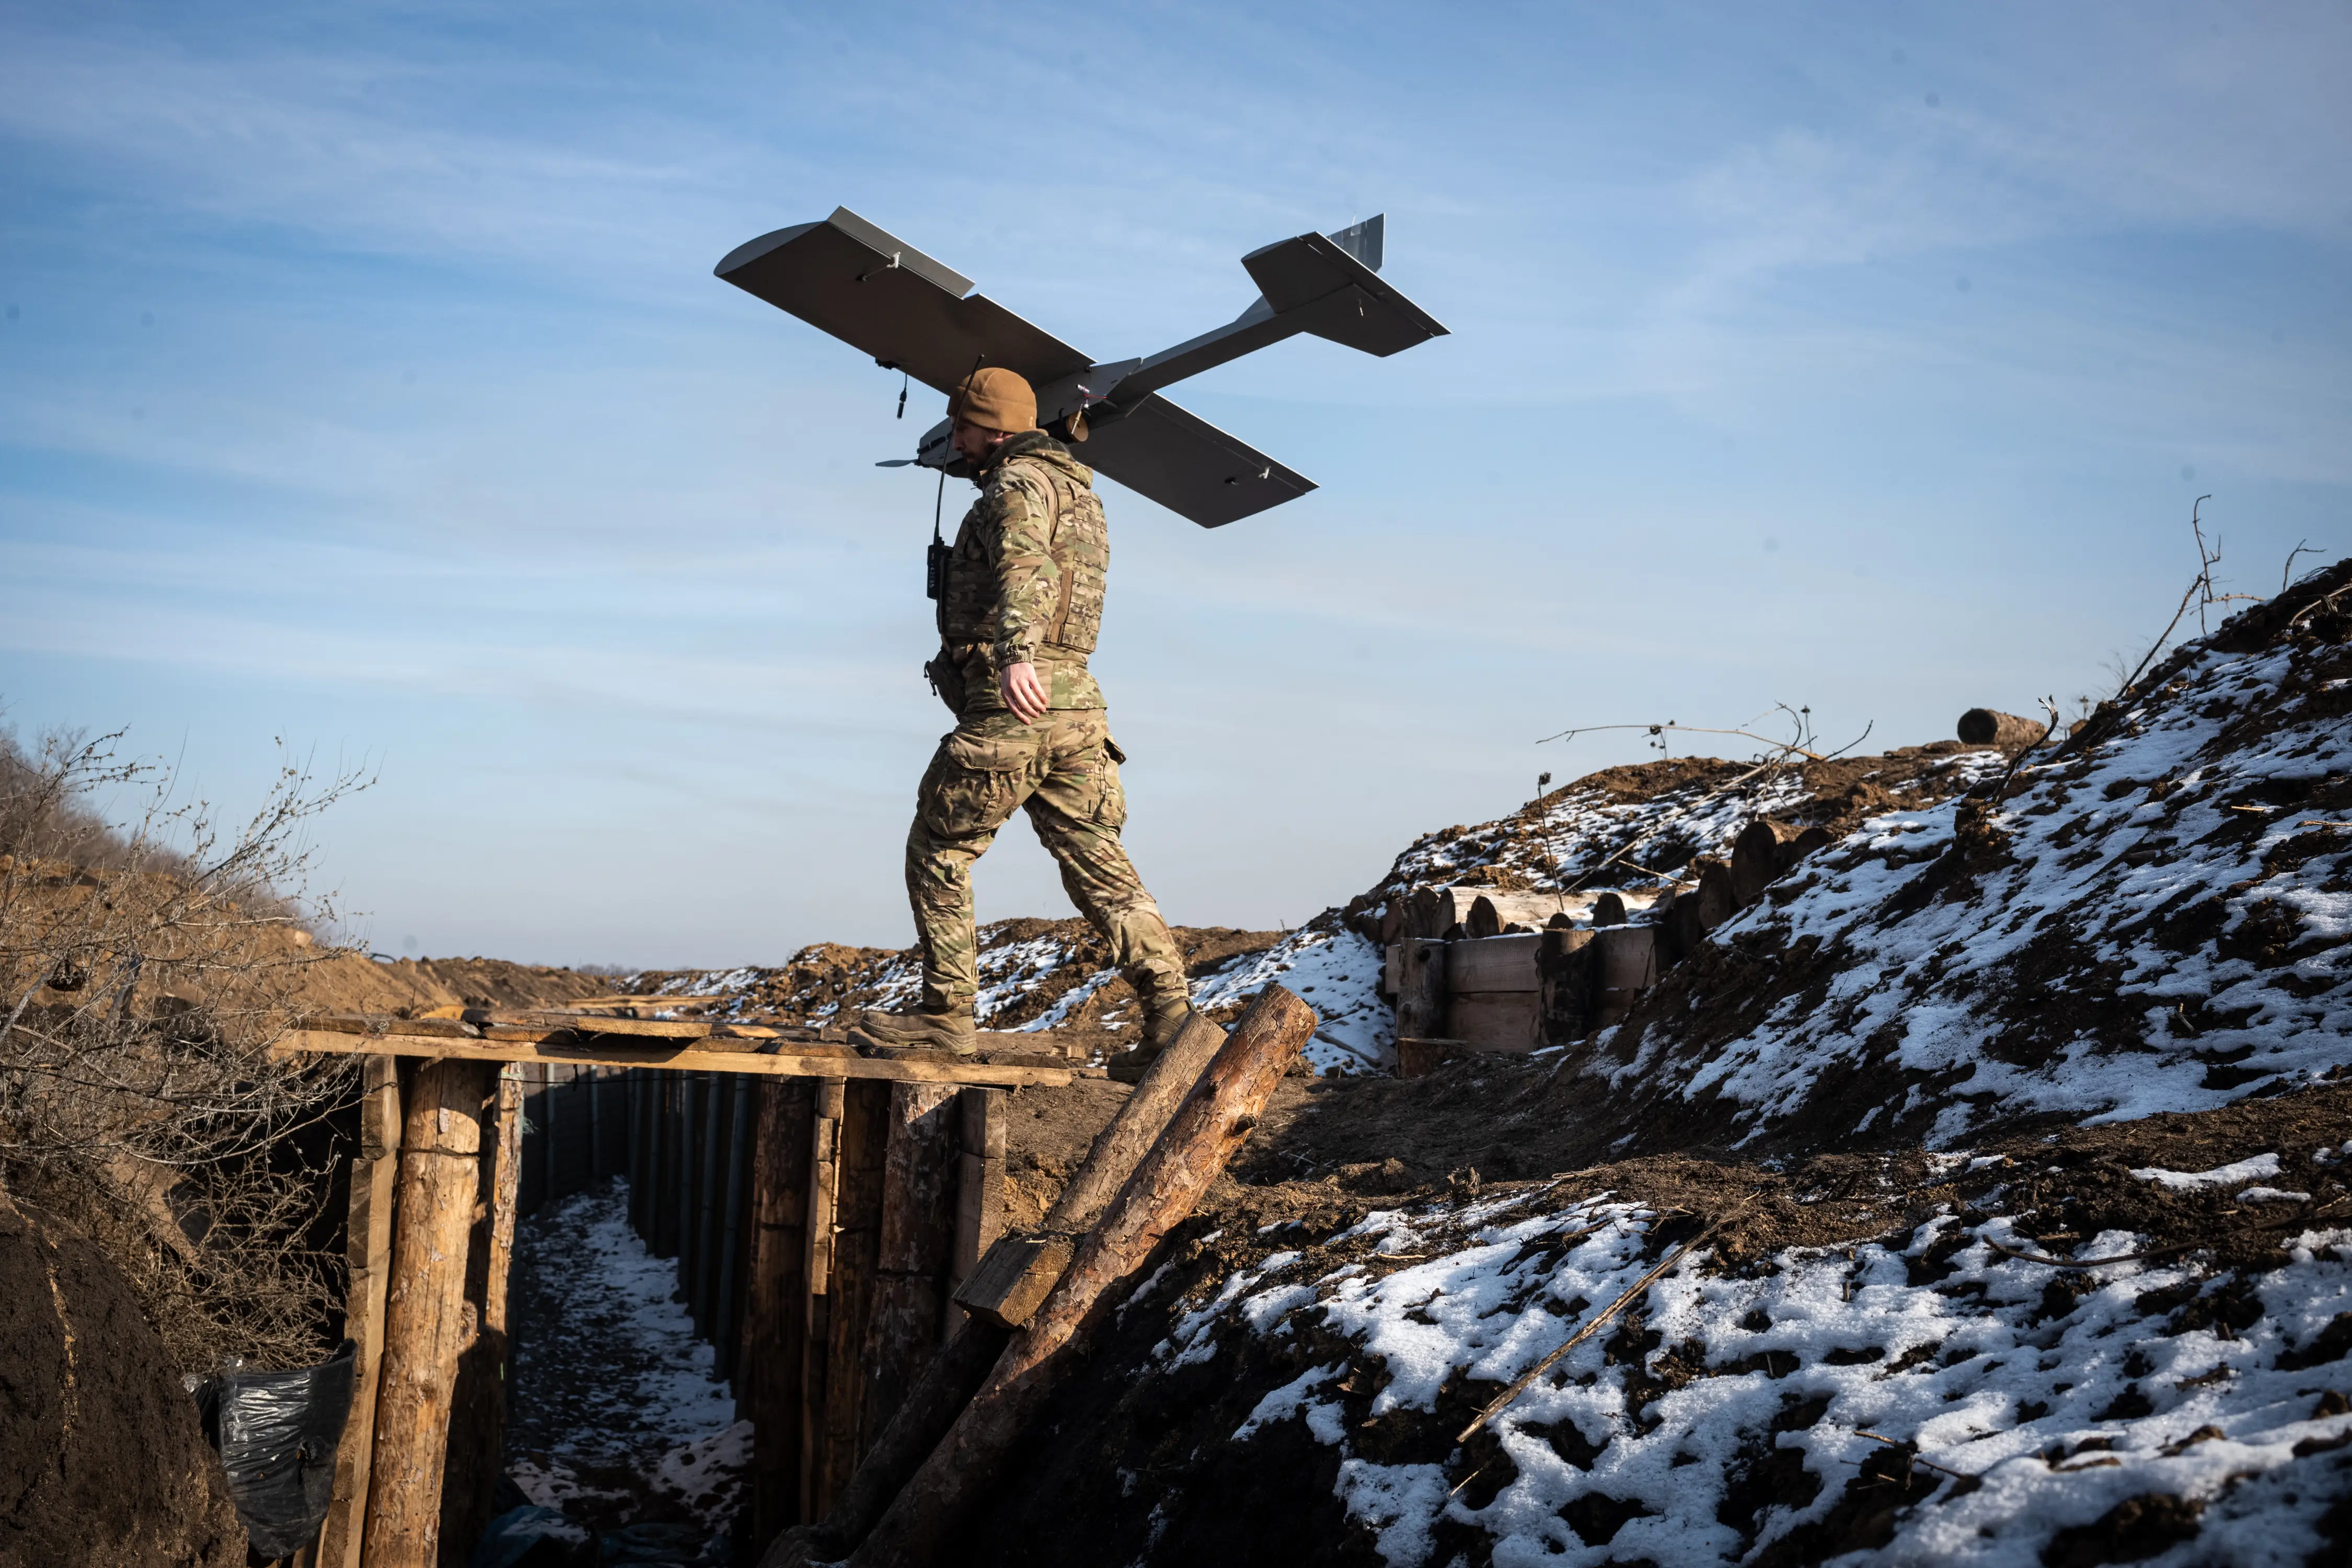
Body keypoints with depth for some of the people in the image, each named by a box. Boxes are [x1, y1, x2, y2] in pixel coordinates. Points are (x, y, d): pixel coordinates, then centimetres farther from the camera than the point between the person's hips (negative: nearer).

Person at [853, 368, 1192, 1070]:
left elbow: (1025, 566, -27)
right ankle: (1171, 1012, -2)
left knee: (937, 851, 4)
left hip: (1012, 701, -9)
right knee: (1096, 862, 6)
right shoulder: (1079, 492, 24)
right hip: (1075, 701, 9)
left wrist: (1016, 653, -42)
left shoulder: (1018, 481, -7)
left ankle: (945, 1014, 7)